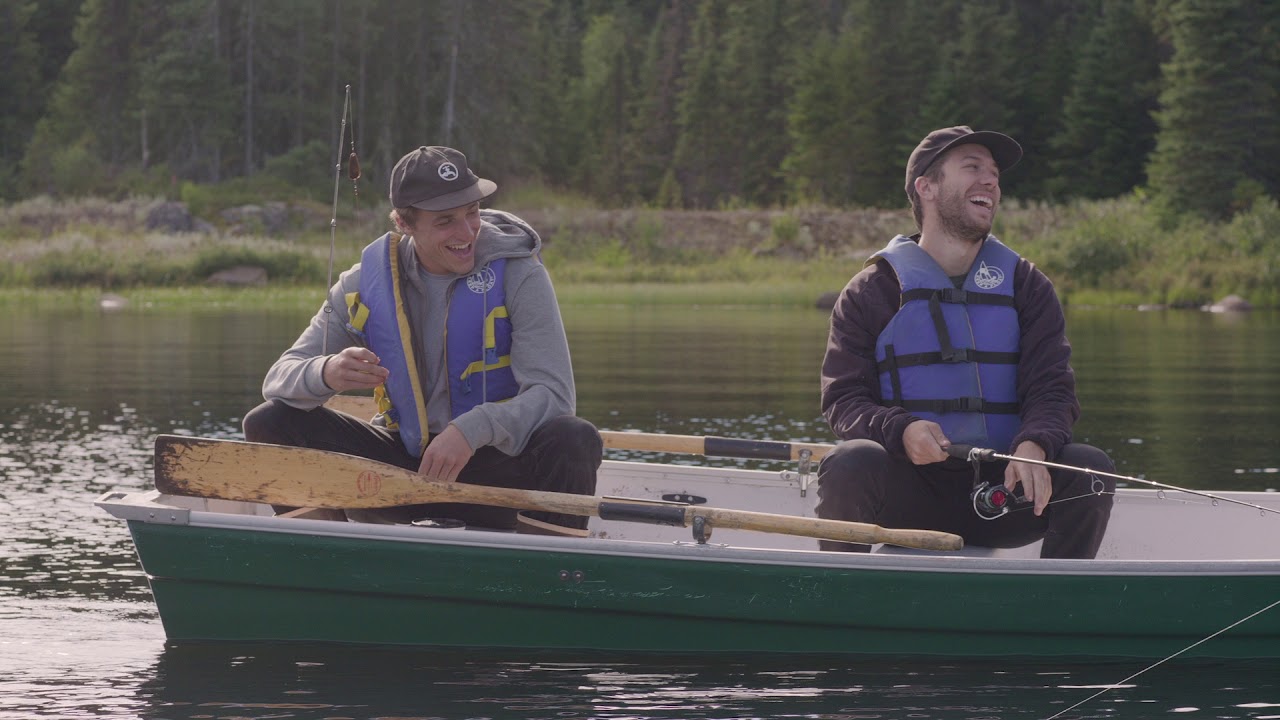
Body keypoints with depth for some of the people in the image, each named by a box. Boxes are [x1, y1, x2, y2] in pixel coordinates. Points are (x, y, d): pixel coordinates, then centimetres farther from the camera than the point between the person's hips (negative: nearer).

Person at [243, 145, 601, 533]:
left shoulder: (516, 272, -8)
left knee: (576, 440, -34)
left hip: (494, 464, -3)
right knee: (268, 424, -12)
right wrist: (326, 374, -29)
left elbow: (553, 393, -17)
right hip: (401, 463, 3)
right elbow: (279, 380, -2)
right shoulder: (366, 284, -1)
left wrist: (474, 430, -37)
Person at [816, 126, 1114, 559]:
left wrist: (1033, 446, -22)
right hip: (908, 497, -2)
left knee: (1090, 468, -23)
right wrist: (901, 430, -25)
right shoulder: (870, 292, 6)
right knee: (851, 463, -33)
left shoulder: (1026, 287, 14)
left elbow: (1051, 389, 3)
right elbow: (843, 400, -2)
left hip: (1001, 491, 2)